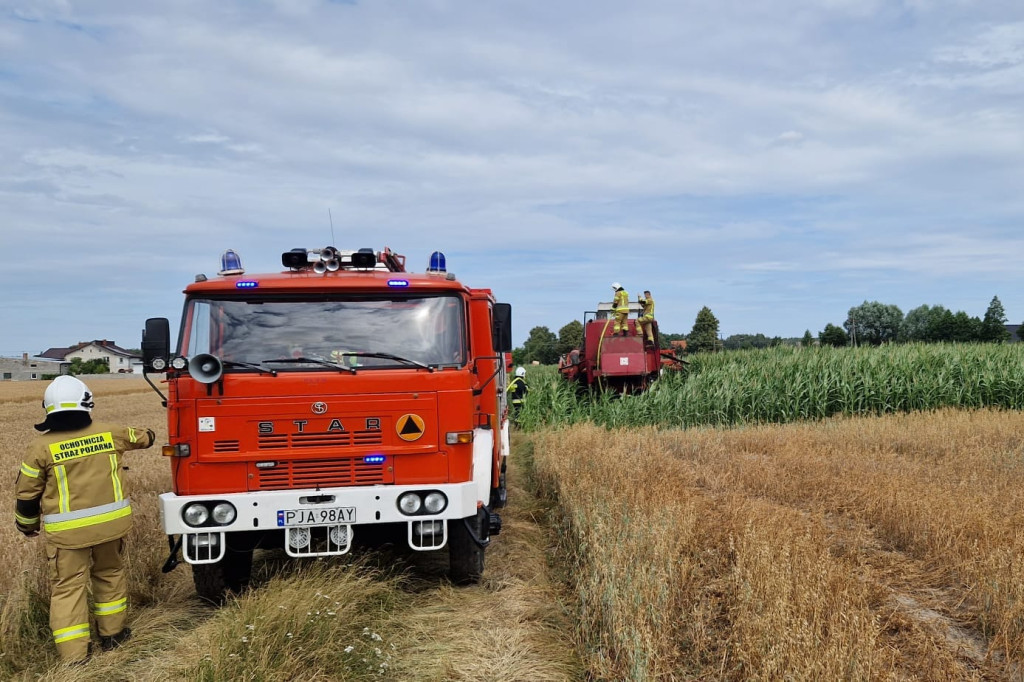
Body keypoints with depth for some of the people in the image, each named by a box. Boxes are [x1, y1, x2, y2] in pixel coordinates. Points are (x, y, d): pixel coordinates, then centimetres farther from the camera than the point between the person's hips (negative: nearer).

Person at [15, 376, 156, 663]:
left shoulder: (41, 447, -9)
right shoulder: (109, 433, -3)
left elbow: (27, 493, 0)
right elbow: (140, 437, 19)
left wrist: (27, 524, 18)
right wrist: (148, 434, 43)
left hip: (67, 530, -3)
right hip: (111, 521, 3)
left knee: (67, 587, 6)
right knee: (109, 573, 22)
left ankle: (74, 655, 5)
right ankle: (112, 633, 33)